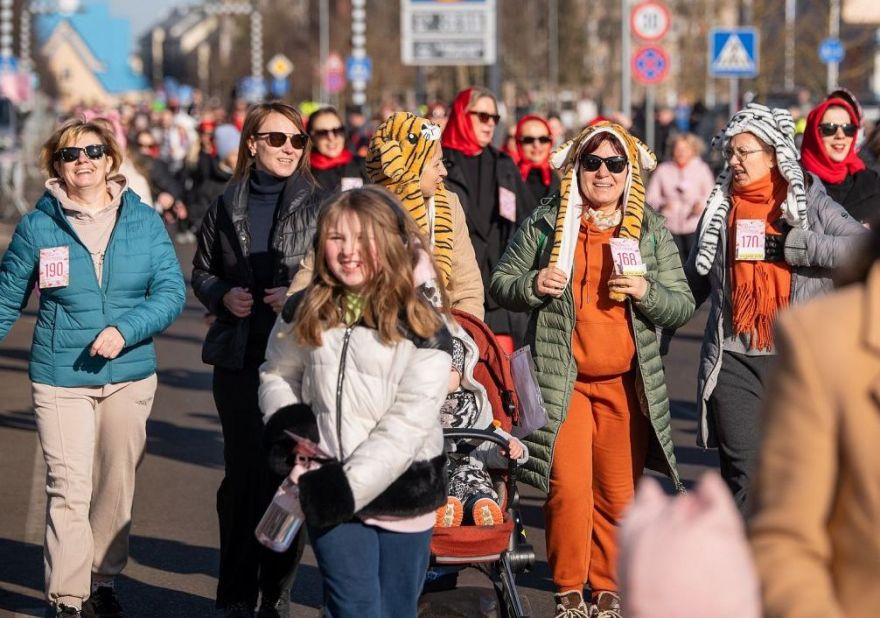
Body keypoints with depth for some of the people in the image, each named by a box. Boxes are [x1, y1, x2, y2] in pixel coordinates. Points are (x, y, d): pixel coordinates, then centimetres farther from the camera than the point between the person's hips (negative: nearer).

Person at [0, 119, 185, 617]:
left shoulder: (145, 222, 0)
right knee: (69, 489, -8)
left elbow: (172, 292, -6)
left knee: (117, 486, 12)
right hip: (60, 379, -2)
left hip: (130, 376, 2)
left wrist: (126, 330, -20)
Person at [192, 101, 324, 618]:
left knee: (290, 473, -1)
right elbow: (202, 271, 17)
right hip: (239, 360, 2)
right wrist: (223, 296, -2)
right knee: (244, 473, 3)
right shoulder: (227, 206, 8)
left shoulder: (319, 206, 1)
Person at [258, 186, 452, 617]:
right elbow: (276, 374, 17)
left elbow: (407, 424, -14)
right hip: (330, 495, 1)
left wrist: (350, 486, -19)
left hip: (402, 496, -1)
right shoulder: (305, 314, 3)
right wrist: (287, 421, -5)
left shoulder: (423, 329, -9)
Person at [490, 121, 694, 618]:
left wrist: (646, 292, -12)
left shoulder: (651, 230, 9)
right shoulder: (546, 223, 4)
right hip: (563, 381, -2)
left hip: (626, 385, 2)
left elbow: (683, 306, 8)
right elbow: (500, 284, 8)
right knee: (569, 489, -11)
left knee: (618, 494, 5)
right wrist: (533, 285, -12)